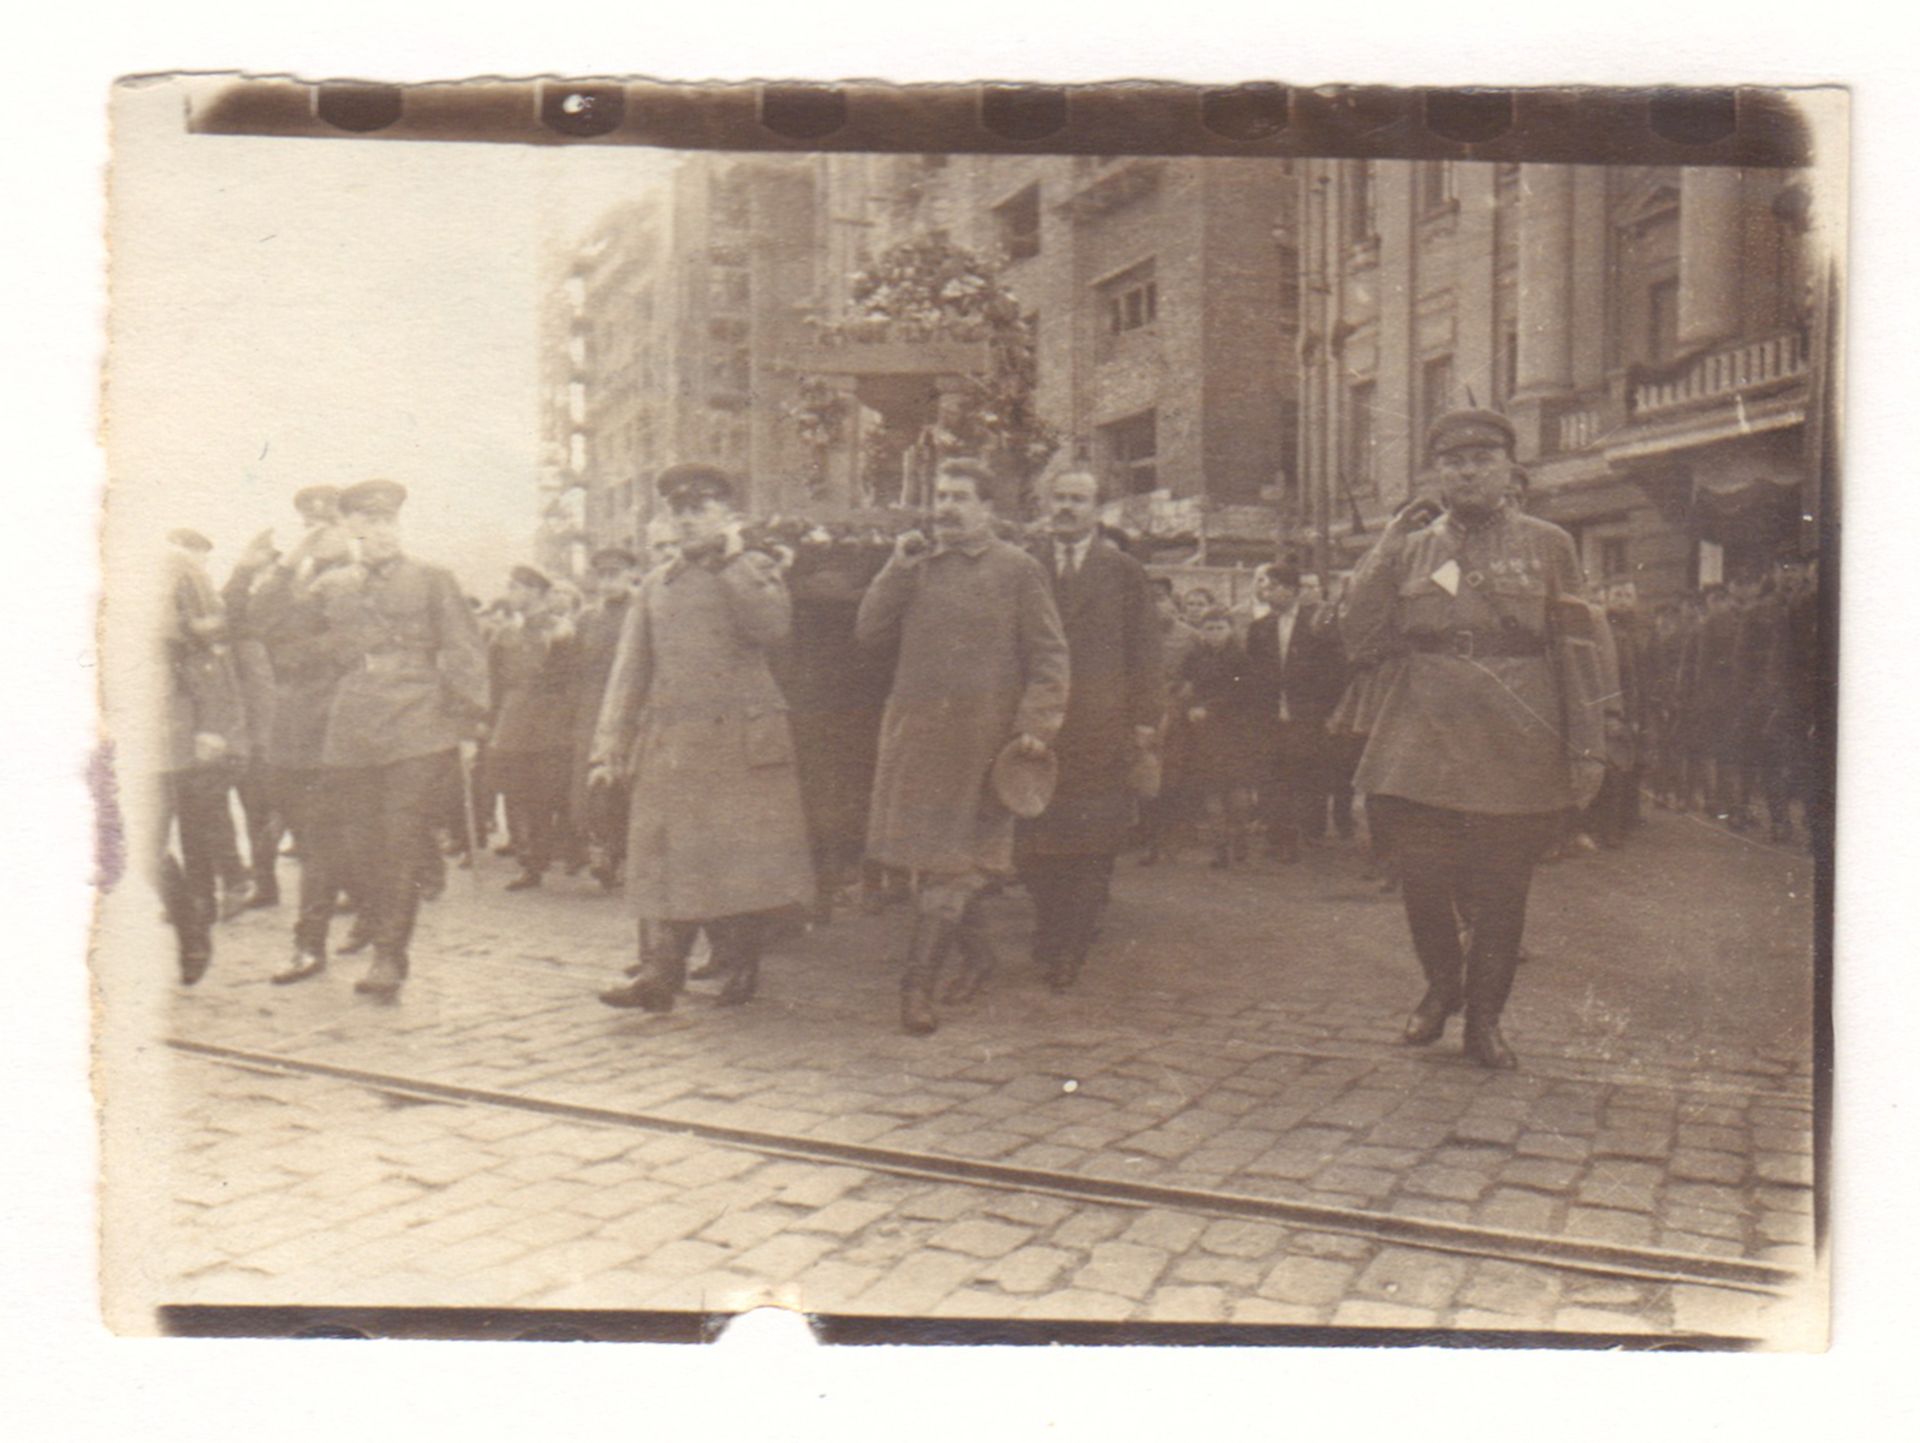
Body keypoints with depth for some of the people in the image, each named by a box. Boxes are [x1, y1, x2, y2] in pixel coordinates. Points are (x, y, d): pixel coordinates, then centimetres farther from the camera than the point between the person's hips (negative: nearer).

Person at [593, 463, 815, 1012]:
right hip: (668, 744, 3)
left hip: (742, 744, -3)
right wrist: (609, 750, 5)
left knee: (743, 856, 1)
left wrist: (731, 560, -11)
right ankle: (659, 971, 0)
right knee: (664, 855, -3)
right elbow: (629, 672, 13)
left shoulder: (756, 570, 6)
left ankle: (741, 966, 14)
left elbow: (772, 628, -16)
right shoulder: (655, 586, 16)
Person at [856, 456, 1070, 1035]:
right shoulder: (914, 566, 15)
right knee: (928, 853, 10)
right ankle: (975, 951, 30)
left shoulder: (1018, 569, 2)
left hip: (981, 734, -4)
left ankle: (919, 982, 0)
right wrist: (898, 568, -2)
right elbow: (869, 632, 6)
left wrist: (1036, 726, -12)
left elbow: (1048, 656, -1)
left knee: (951, 857, -5)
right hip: (915, 727, 5)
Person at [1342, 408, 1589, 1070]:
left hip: (1518, 749, -1)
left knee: (1502, 891, 6)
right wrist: (1386, 547, -3)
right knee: (1423, 881, 2)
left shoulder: (1548, 545, 6)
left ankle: (1484, 1019, 24)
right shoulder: (1412, 548, 9)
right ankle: (1441, 984, 31)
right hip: (1422, 744, 1)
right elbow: (1357, 632, 1)